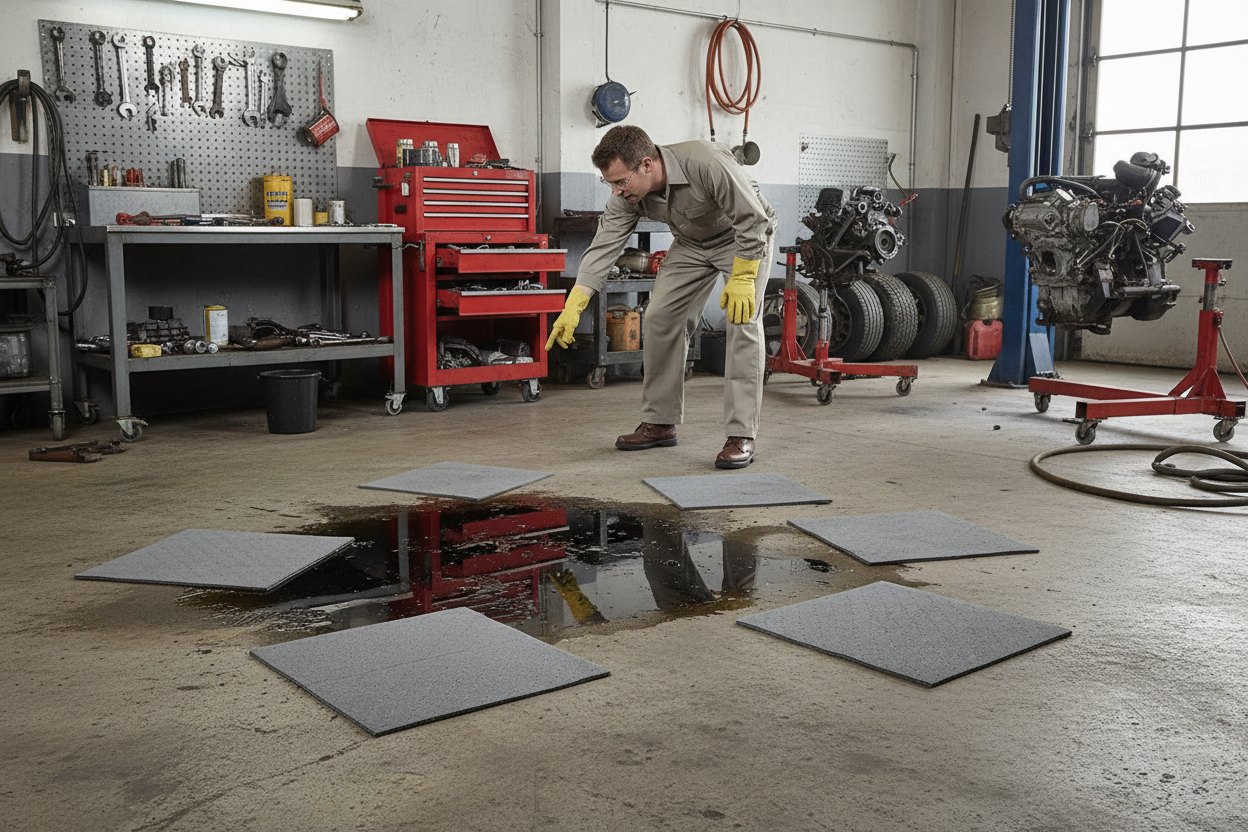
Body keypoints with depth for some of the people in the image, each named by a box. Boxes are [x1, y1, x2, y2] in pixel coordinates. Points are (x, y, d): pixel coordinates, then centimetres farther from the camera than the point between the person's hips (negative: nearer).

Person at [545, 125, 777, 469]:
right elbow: (604, 246, -17)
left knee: (743, 321, -20)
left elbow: (752, 220, -31)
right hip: (691, 243, 6)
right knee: (660, 317, -3)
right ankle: (660, 423, 8)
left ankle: (741, 436, -18)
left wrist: (742, 279, -30)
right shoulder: (626, 195, -20)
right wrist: (572, 308, -23)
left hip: (745, 237, -6)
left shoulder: (706, 164, -39)